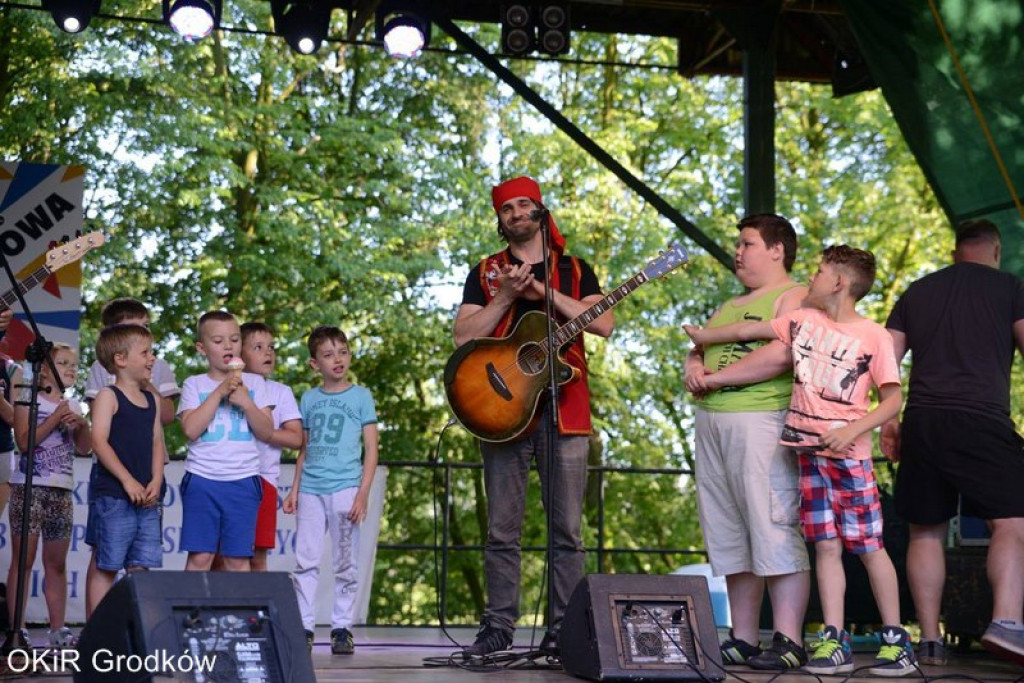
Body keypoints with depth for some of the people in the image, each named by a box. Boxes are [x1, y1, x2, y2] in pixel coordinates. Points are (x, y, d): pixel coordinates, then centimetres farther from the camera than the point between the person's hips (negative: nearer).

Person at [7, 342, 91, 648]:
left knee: (56, 562, 6)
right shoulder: (28, 399, 1)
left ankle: (58, 629, 7)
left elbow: (84, 448, 11)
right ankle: (17, 629, -5)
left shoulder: (74, 406, 16)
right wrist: (55, 419, -14)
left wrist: (82, 424, -6)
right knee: (23, 559, -5)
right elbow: (24, 441, -11)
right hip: (29, 487, -5)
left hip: (61, 490, 5)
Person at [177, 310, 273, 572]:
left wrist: (246, 402, -10)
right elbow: (191, 429, -9)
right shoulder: (194, 384, 6)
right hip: (202, 479, -1)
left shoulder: (253, 383, 10)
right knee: (200, 556, -4)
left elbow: (266, 433, 4)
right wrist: (220, 391, -9)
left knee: (238, 558, 2)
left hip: (243, 479, 1)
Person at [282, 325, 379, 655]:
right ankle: (304, 627, 6)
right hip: (310, 490, 3)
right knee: (305, 560, 0)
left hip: (345, 488, -3)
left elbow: (371, 449, 1)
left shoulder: (361, 396, 3)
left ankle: (342, 628, 9)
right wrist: (294, 490, 11)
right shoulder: (309, 399, 12)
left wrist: (363, 493, -8)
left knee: (346, 563, 2)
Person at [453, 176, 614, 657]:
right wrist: (506, 297, -9)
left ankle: (563, 630, 4)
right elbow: (463, 336, 2)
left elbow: (603, 324, -3)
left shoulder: (574, 270, 14)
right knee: (502, 529, 0)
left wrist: (543, 292, -10)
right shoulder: (485, 273, 14)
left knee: (567, 529, -1)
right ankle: (499, 626, 7)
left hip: (565, 410, 0)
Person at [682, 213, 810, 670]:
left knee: (775, 532, -11)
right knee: (730, 536, 7)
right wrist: (694, 367, 4)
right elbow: (697, 348, 27)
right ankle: (743, 640, 11)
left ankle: (788, 642, -11)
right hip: (711, 422, 9)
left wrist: (720, 376, -13)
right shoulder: (730, 306, 27)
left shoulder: (793, 298, 0)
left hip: (762, 421, -9)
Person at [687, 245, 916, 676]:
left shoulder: (873, 336, -5)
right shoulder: (803, 321, 10)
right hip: (808, 450, 4)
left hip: (848, 452, -4)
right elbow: (750, 331, 23)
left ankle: (895, 640, 8)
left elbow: (893, 399, -4)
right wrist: (705, 338, 32)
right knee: (826, 545, 2)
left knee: (869, 545, 0)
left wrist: (852, 430, -17)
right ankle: (834, 642, 1)